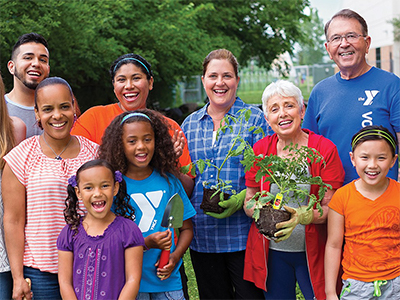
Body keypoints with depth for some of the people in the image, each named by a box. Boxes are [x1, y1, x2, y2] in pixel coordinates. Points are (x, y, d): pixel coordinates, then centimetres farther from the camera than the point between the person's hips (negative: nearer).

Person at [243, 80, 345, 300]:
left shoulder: (325, 149, -5)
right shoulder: (260, 149, 2)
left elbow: (331, 208, -7)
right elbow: (249, 201, 8)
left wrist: (303, 216, -27)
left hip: (312, 253, -2)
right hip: (270, 252, 2)